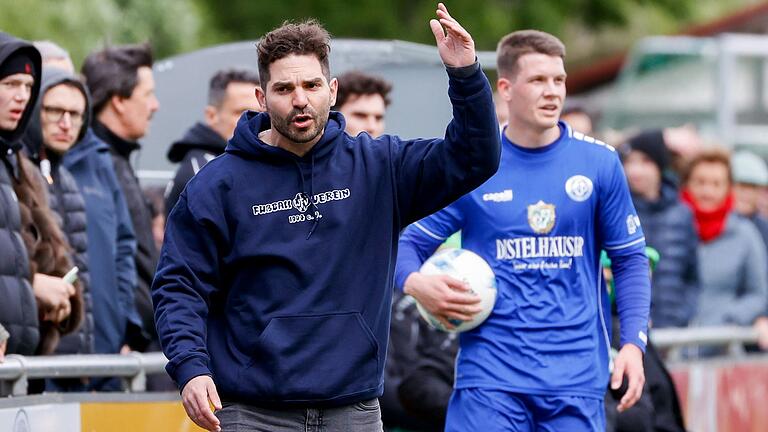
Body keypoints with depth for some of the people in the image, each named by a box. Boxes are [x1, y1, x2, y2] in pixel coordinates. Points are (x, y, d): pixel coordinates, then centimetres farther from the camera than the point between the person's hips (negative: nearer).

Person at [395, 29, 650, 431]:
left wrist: (633, 343, -3)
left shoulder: (599, 162, 3)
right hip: (491, 372, -1)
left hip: (576, 377, 1)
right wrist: (416, 284, -16)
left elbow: (629, 258, 9)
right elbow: (410, 244, 7)